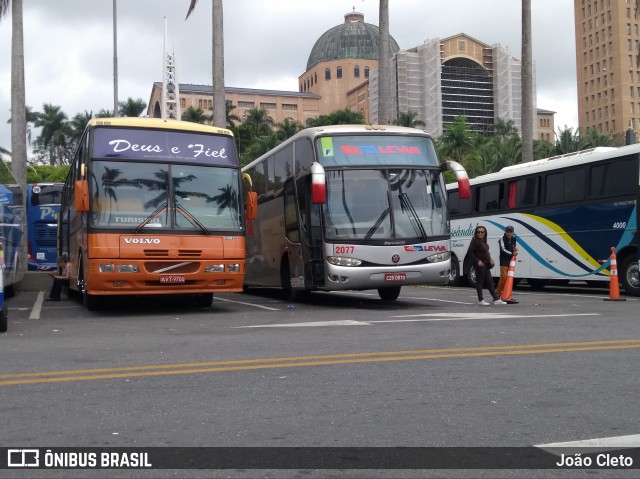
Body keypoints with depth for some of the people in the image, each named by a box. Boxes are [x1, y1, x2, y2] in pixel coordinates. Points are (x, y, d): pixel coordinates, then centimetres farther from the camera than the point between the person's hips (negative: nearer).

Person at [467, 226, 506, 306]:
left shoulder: (483, 240, 14)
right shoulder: (475, 240, -11)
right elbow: (470, 252, -17)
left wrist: (490, 259, 6)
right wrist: (477, 261, -21)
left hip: (485, 264, 9)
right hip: (480, 264, -9)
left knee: (490, 281, 11)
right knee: (480, 281, -2)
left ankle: (496, 299, 15)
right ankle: (480, 300, 6)